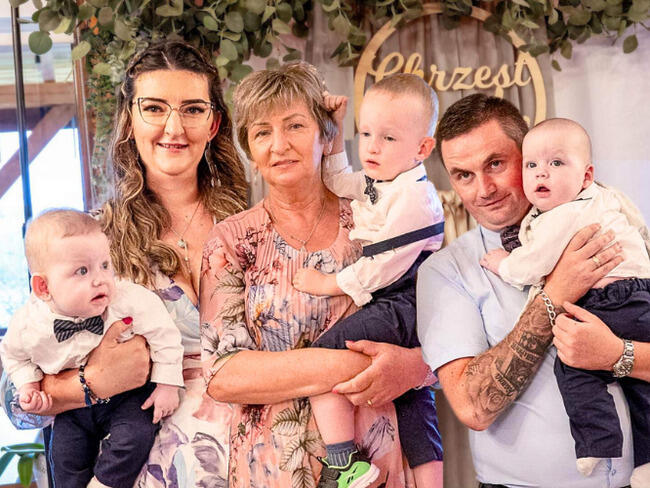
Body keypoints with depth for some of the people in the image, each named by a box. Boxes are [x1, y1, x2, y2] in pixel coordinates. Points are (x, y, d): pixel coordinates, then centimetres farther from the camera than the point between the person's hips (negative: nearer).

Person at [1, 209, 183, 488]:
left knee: (133, 437, -20)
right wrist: (28, 386, -8)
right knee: (65, 455, -2)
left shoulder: (130, 301, -29)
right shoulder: (28, 324, -20)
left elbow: (163, 334, -15)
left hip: (126, 396, -2)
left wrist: (167, 385, -13)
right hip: (74, 405, 2)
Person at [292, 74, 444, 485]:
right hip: (393, 307, 11)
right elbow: (337, 179, 31)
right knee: (414, 404, 15)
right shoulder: (375, 183, 12)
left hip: (399, 308, -11)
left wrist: (331, 284, -12)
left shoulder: (414, 198, -16)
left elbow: (385, 265, -20)